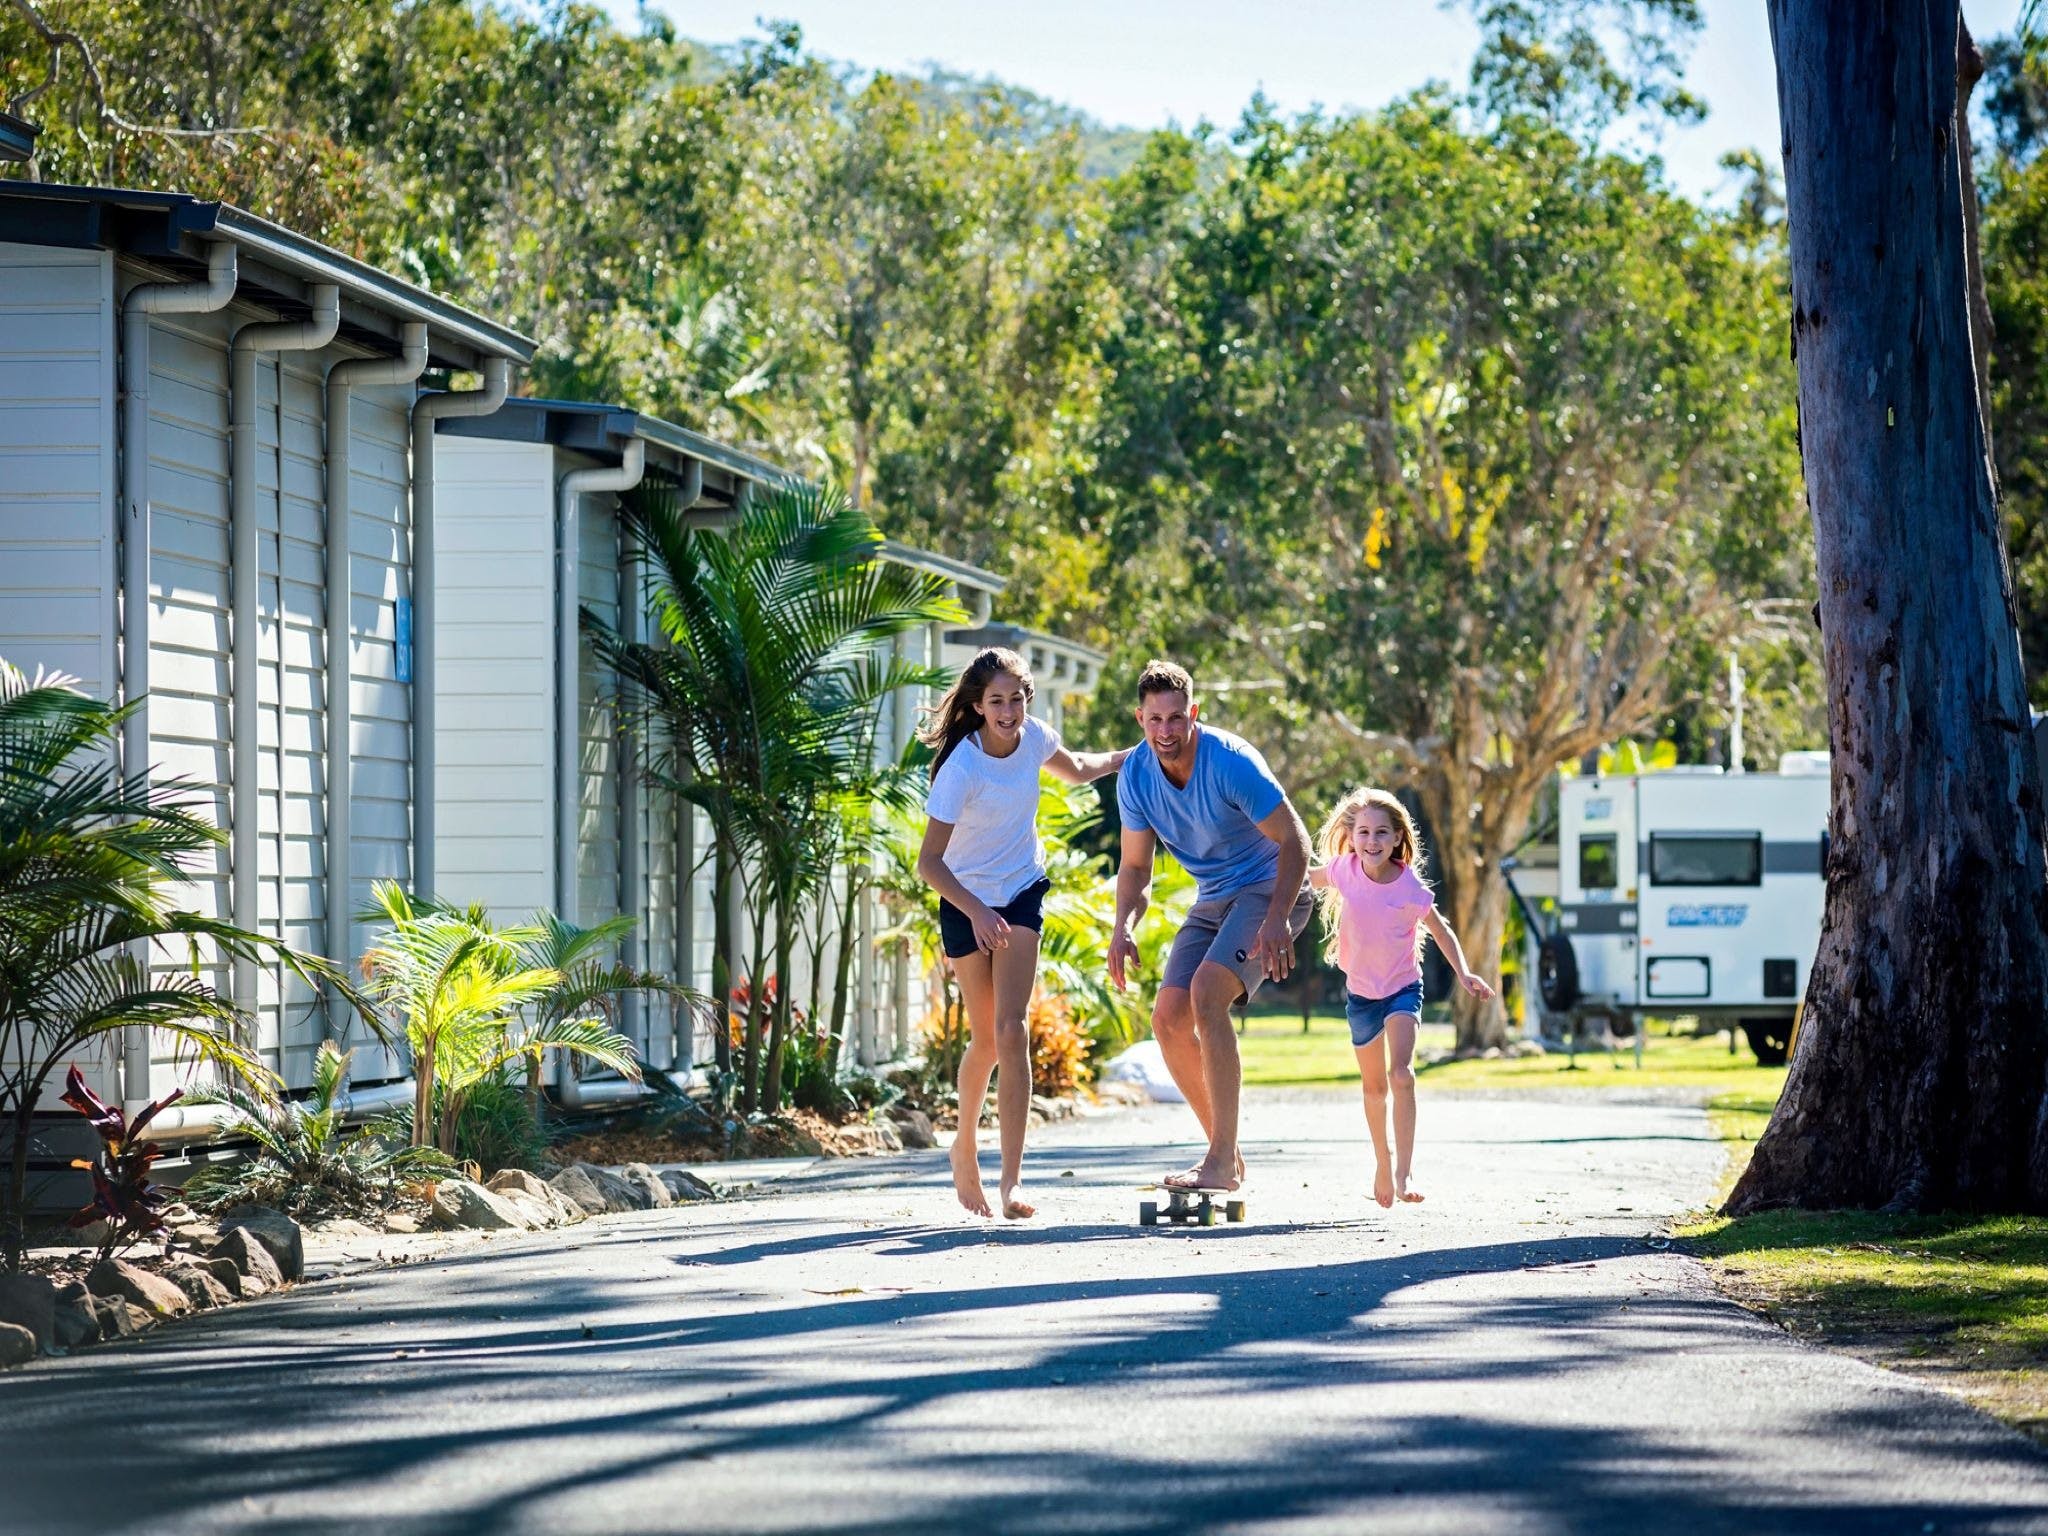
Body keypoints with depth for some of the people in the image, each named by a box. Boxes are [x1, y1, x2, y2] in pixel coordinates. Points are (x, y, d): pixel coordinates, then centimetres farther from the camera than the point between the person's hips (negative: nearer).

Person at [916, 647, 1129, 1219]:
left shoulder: (1034, 736, -8)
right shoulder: (962, 767, -23)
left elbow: (1076, 769, 17)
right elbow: (929, 861, -23)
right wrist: (977, 913, -34)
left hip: (1022, 896, 2)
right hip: (965, 902, -2)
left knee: (1010, 1029, -13)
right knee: (987, 1040, 3)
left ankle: (1012, 1180, -18)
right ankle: (965, 1147, 32)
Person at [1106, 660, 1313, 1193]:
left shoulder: (1231, 762, -24)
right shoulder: (1136, 775, -6)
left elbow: (1295, 841, -21)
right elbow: (1136, 866, 5)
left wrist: (1277, 920, -34)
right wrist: (1123, 926, -14)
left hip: (1271, 889, -7)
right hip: (1213, 901, 7)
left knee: (1206, 993, -27)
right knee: (1168, 1018, -3)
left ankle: (1222, 1162, -27)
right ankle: (1226, 1152, 13)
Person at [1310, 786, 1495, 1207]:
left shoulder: (1410, 888, -19)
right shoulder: (1345, 870, -13)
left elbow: (1442, 932, -8)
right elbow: (1310, 878, 10)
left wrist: (1463, 973, -19)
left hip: (1403, 988, -3)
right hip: (1361, 991, 3)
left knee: (1401, 1074, -22)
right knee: (1373, 1085, 15)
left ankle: (1403, 1172, -24)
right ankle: (1382, 1163, 36)